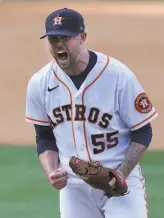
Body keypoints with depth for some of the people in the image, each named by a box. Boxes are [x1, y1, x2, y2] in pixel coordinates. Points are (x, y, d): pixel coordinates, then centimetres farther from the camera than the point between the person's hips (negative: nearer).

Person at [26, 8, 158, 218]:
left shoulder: (118, 76, -15)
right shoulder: (39, 83, -2)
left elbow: (142, 132, -7)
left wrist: (122, 174, -19)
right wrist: (51, 172, -8)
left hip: (120, 179, -4)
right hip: (72, 185, 4)